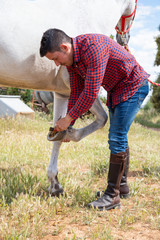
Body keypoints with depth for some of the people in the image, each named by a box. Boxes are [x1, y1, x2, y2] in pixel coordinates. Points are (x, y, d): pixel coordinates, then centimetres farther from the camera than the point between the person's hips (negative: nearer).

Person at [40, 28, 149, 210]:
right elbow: (76, 93, 6)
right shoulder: (71, 59, -2)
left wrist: (68, 118, -21)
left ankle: (112, 195, -7)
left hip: (133, 87, -9)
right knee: (117, 138, 14)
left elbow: (90, 93, -32)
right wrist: (68, 126, 5)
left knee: (117, 138, -14)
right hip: (116, 90, 10)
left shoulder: (93, 47, -32)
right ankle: (122, 186, 27)